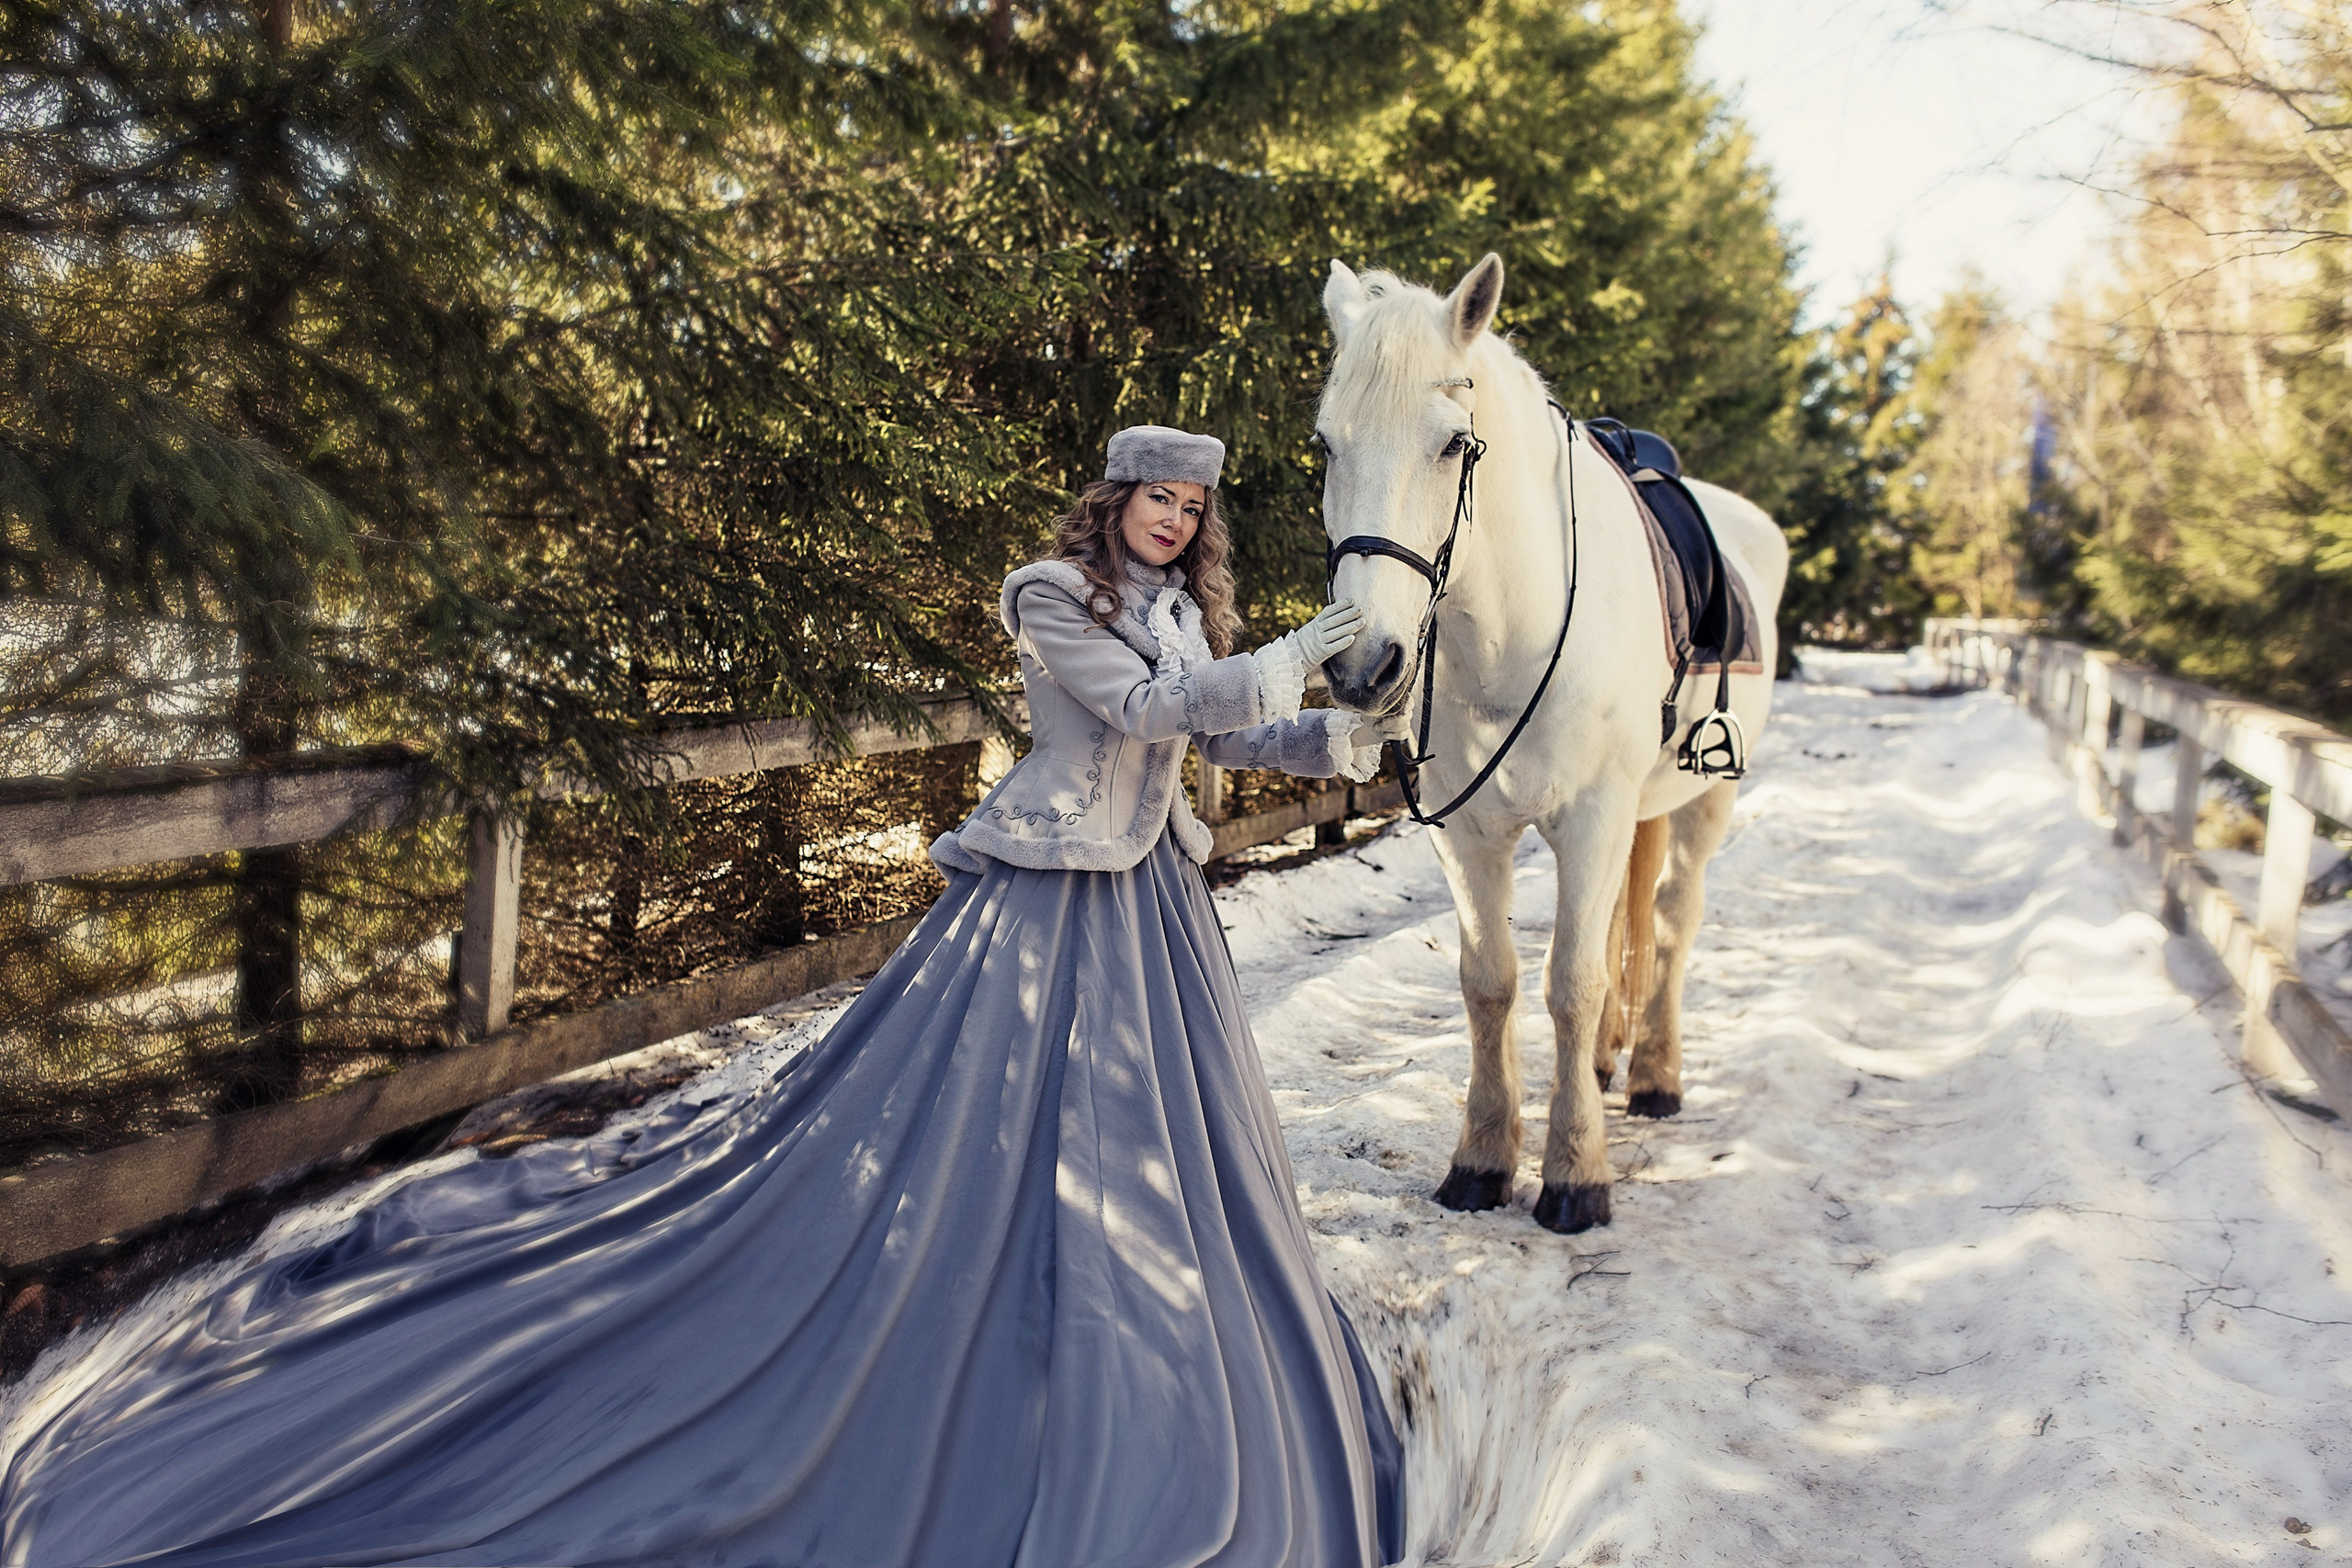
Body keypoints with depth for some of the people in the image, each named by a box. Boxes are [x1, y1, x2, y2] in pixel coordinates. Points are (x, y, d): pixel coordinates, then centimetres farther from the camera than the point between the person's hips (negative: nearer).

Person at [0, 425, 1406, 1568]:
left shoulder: (1187, 607, 10)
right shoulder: (1050, 595, -12)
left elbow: (1226, 735, 13)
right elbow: (1143, 710, -21)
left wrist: (1334, 735, -2)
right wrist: (1287, 660, -21)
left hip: (1154, 897, 8)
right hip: (1043, 893, -8)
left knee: (1177, 1149, 13)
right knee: (942, 1126, -8)